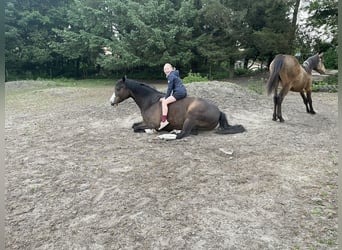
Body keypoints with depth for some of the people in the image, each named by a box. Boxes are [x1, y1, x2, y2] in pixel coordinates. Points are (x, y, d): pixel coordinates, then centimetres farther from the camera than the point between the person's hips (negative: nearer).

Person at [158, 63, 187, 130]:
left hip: (179, 92, -11)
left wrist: (165, 98, -1)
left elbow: (169, 88, -8)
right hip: (183, 92, 11)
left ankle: (164, 121, -25)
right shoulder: (174, 75, 24)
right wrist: (167, 97, 22)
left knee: (164, 102, -17)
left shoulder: (171, 76, -6)